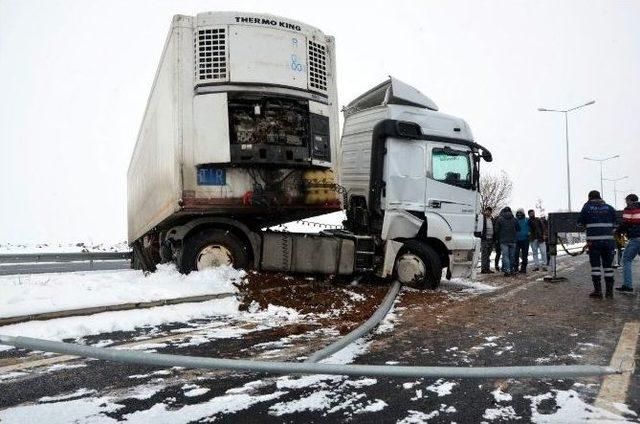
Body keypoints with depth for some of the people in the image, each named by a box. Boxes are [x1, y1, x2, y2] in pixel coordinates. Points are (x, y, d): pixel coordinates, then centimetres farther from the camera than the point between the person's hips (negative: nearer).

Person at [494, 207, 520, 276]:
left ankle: (507, 270, -12)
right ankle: (512, 270, 15)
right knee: (512, 256, 11)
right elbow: (518, 229, 13)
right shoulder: (514, 219, 6)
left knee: (505, 256, -4)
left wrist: (498, 237, 15)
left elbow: (496, 230, -2)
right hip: (512, 241, 3)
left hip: (504, 241, -3)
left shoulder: (499, 219, -4)